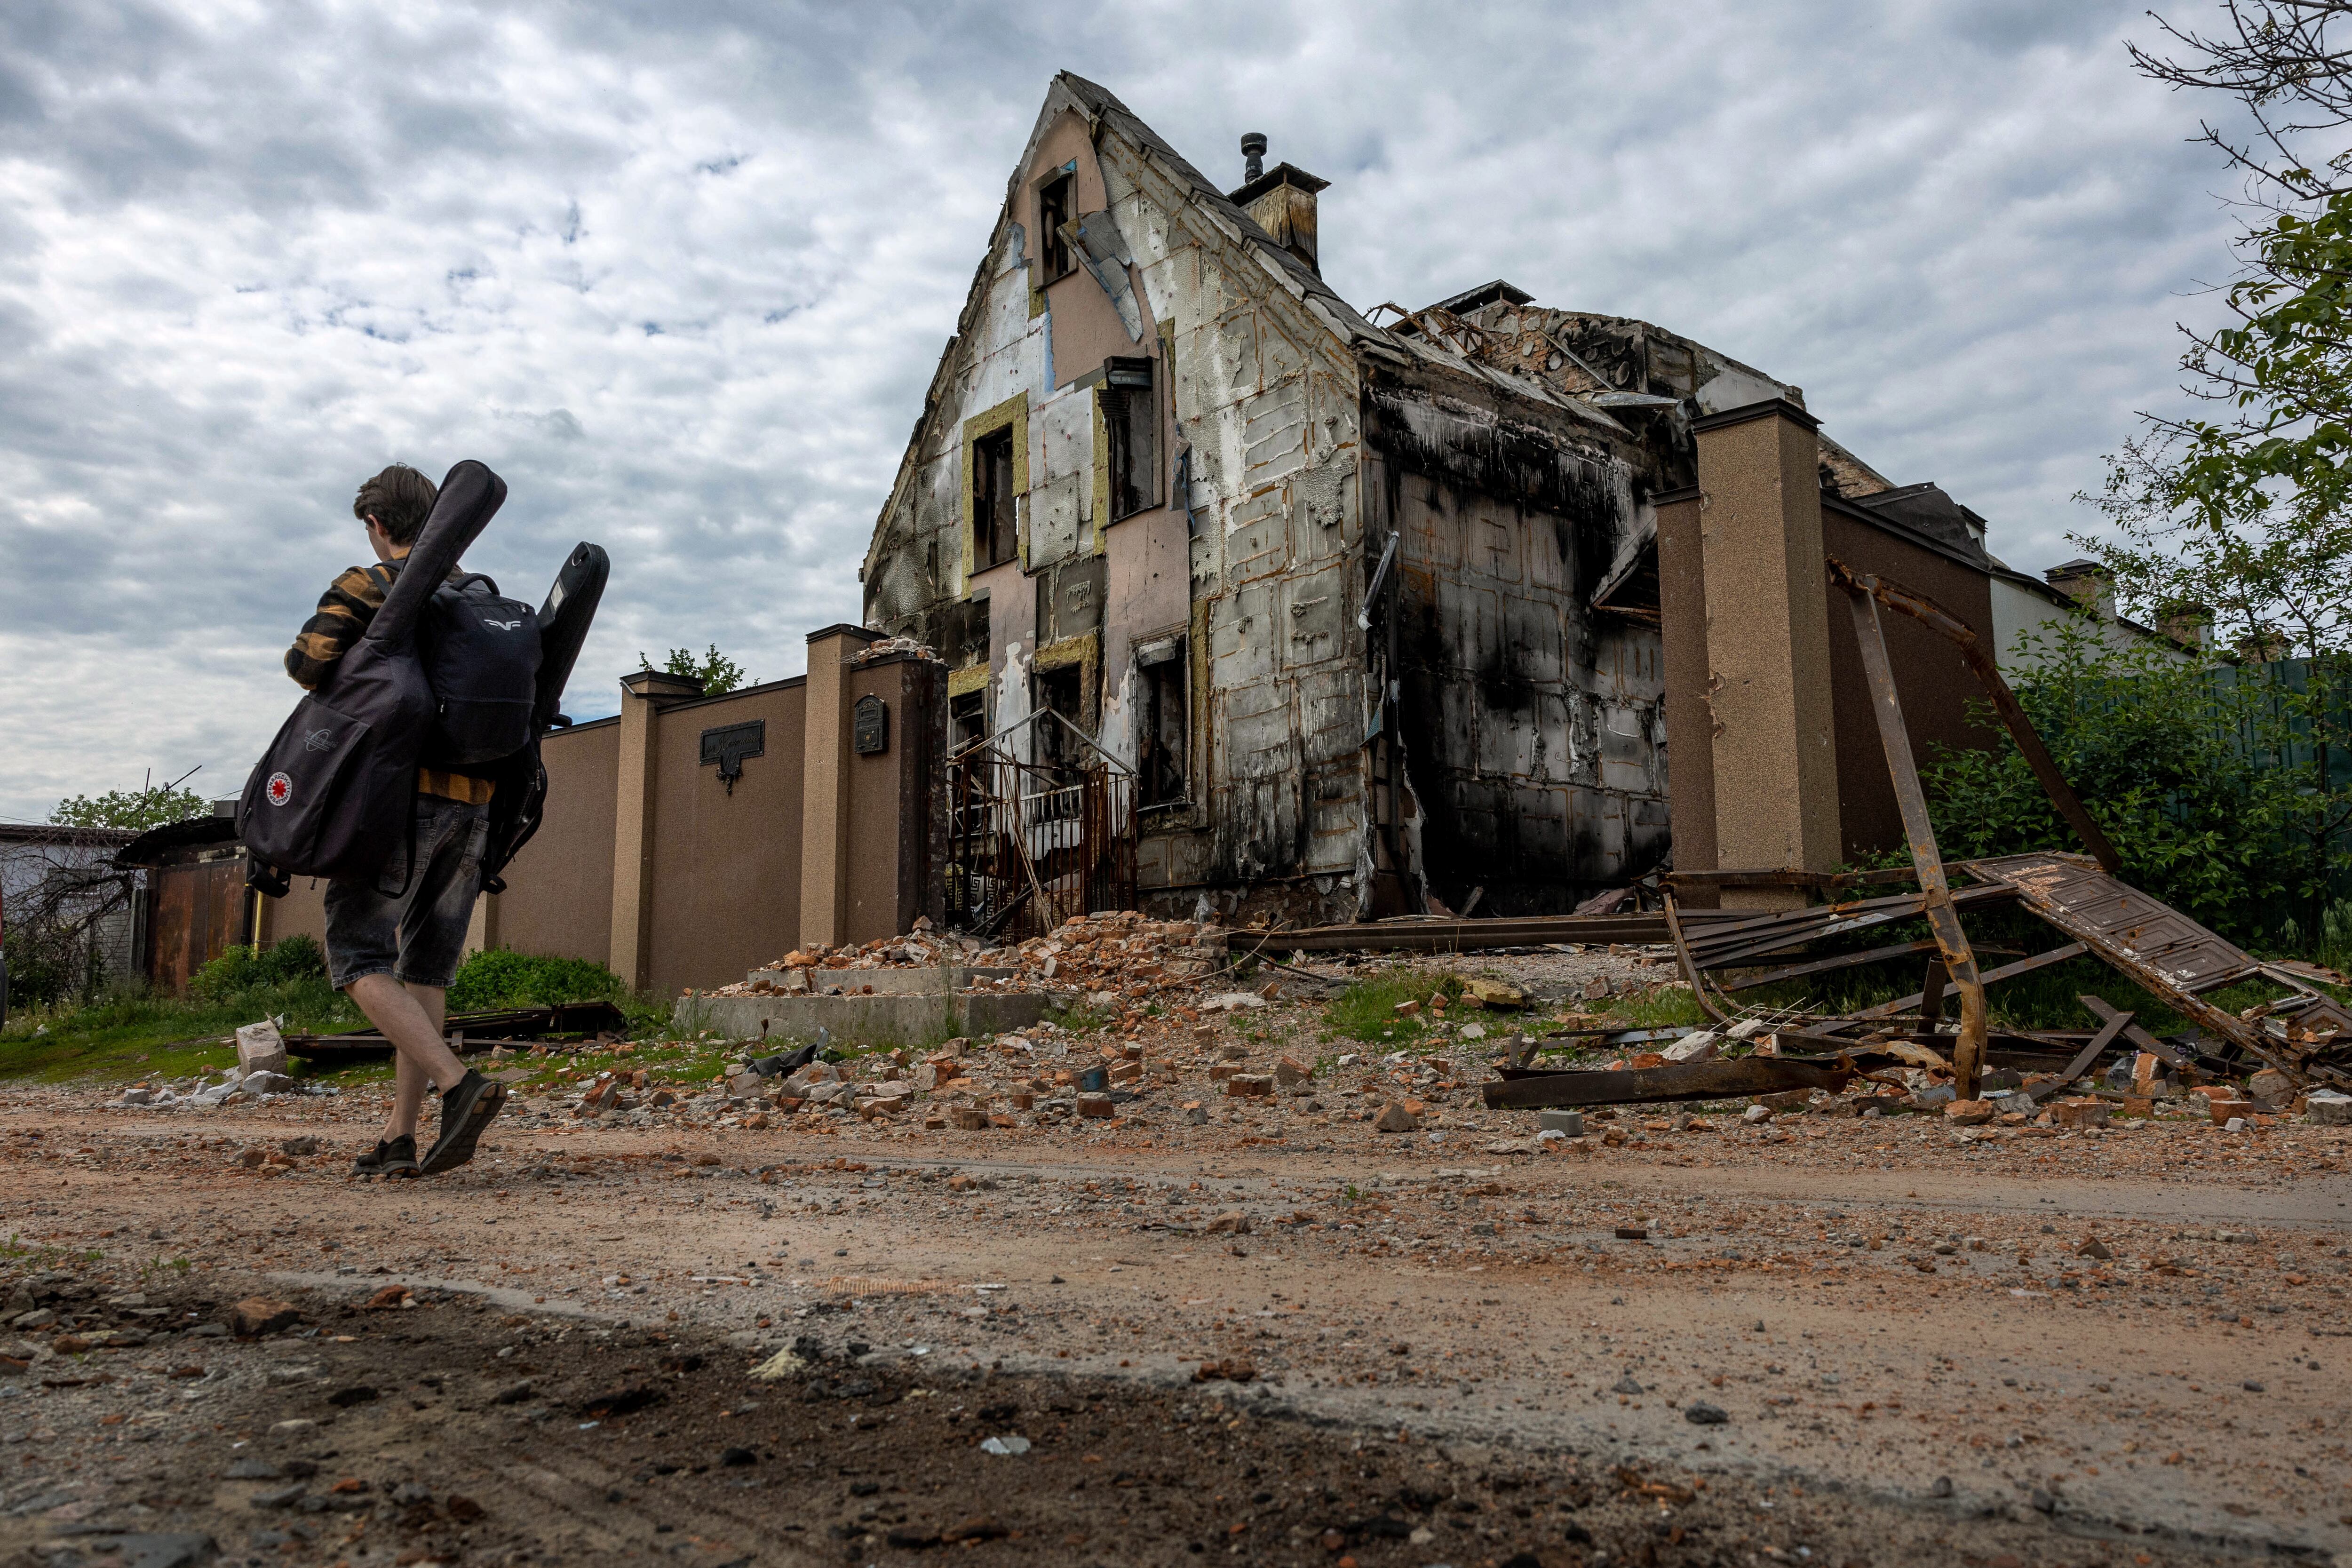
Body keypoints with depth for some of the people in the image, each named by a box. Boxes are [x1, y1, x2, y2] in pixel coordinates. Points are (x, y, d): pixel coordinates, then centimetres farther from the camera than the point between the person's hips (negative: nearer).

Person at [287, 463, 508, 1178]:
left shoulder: (368, 586, 0)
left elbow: (310, 660, -13)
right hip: (472, 800, 6)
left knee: (359, 958, -2)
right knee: (426, 968, 10)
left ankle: (459, 1084, -21)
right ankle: (399, 1138, 8)